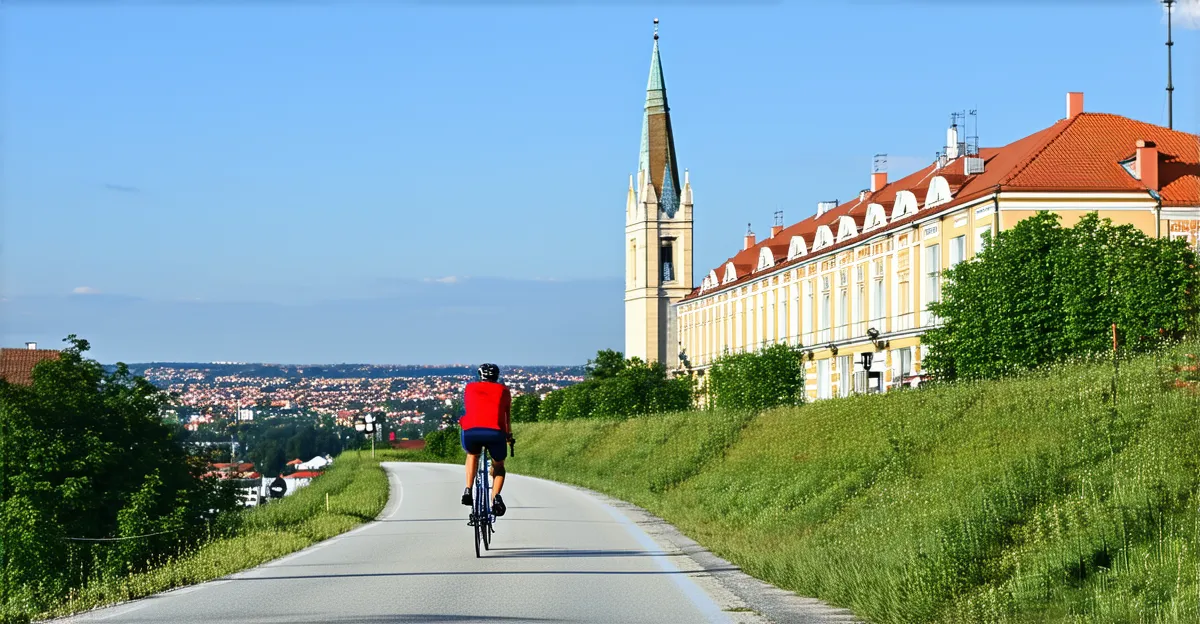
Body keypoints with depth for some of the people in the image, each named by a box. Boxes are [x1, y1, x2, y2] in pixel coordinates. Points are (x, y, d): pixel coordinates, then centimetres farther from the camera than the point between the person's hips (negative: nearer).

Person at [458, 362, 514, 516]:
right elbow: (507, 415, 35)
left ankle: (468, 490, 17)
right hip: (495, 432, -1)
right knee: (498, 466, 24)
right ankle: (496, 497, -1)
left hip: (471, 431, 1)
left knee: (473, 455, 34)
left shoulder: (470, 388, 27)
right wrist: (509, 434, 52)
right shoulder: (503, 390, 25)